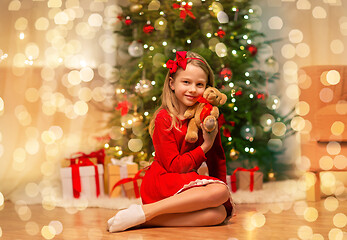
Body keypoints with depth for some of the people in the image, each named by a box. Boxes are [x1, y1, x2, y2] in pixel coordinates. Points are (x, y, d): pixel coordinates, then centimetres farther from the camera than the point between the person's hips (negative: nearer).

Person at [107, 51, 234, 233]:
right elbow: (174, 166, -13)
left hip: (187, 186, 6)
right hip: (161, 184, -6)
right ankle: (144, 211, -30)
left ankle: (149, 220, -27)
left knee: (221, 212, -24)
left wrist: (222, 186, 5)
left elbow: (217, 157, 15)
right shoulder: (164, 119, -8)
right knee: (219, 192, -30)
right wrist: (204, 147, -11)